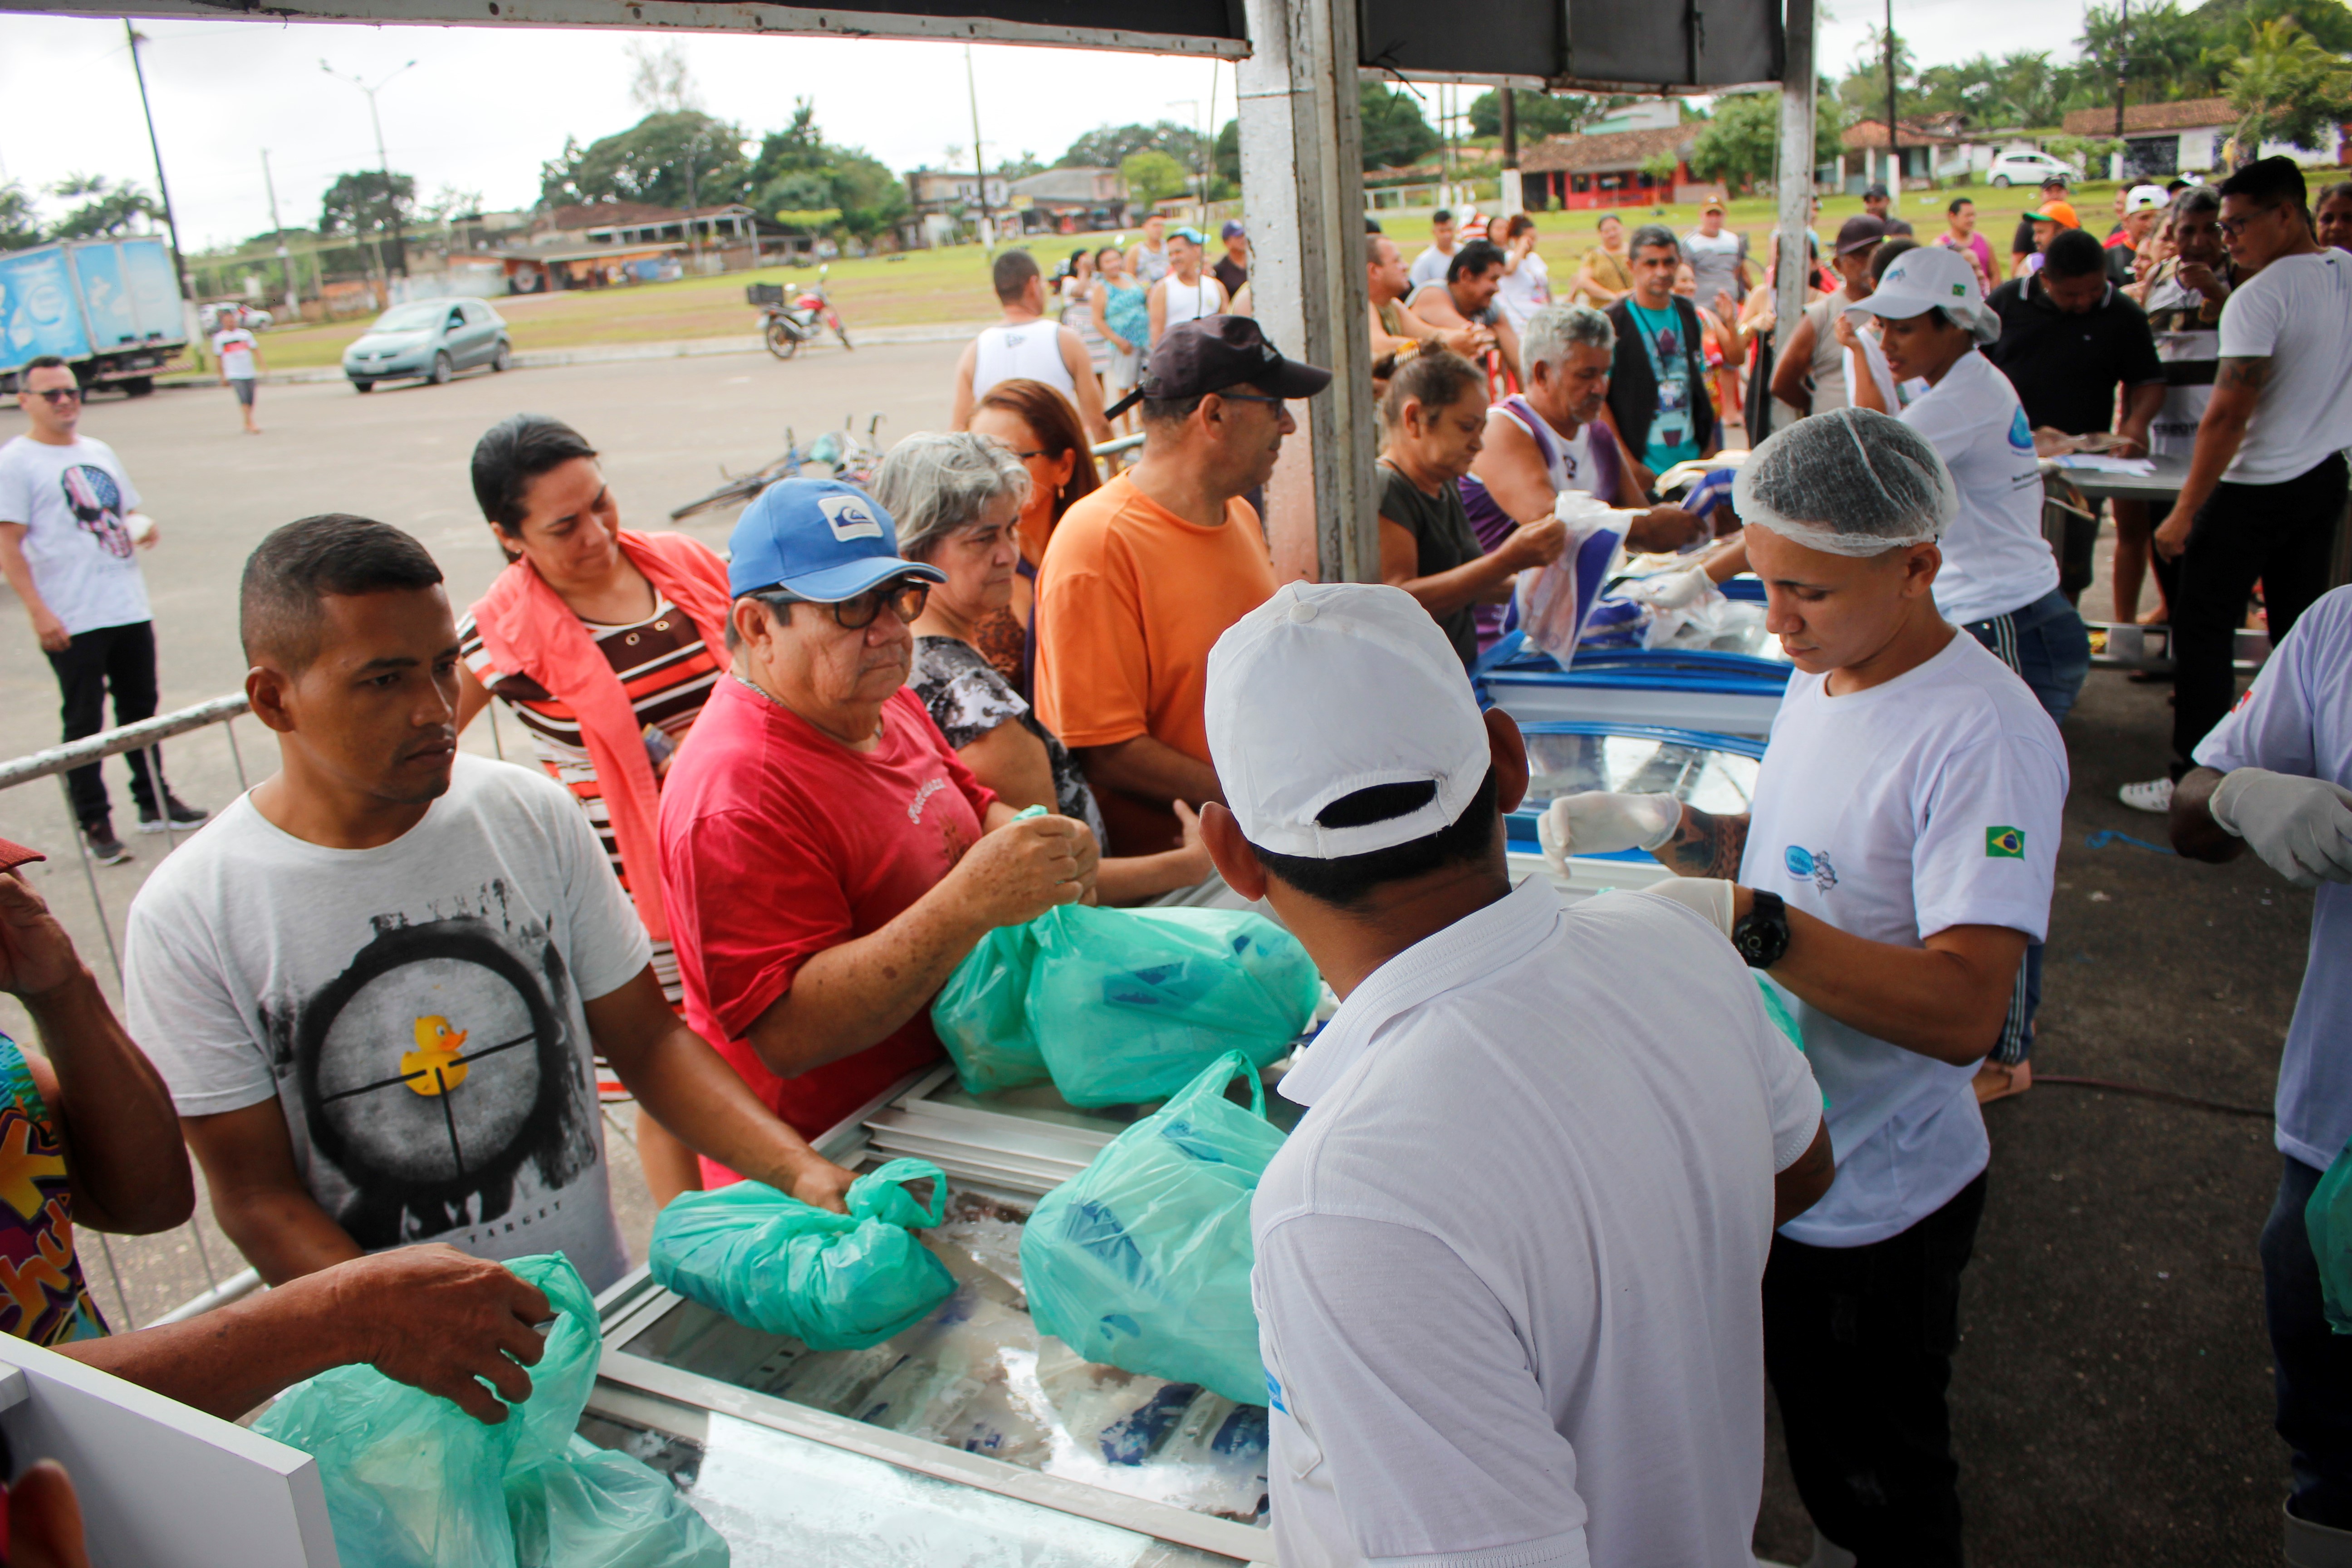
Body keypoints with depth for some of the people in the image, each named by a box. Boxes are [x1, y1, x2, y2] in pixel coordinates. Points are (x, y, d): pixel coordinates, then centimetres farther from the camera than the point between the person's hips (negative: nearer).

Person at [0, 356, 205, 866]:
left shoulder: (99, 452, 17)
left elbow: (129, 512, 28)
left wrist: (144, 527, 3)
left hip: (130, 608, 6)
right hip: (71, 621, -6)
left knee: (140, 709, 14)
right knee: (83, 723, 0)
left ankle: (155, 803, 27)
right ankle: (95, 823, 9)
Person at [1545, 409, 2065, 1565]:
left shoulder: (1983, 737, -26)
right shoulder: (1825, 677, 2)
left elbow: (1962, 1009, -33)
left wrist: (1746, 923, -41)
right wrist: (1665, 829, -2)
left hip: (1877, 1202, -7)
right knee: (1812, 1442, 27)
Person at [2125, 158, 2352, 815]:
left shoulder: (2260, 297, -20)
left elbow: (2229, 415, -22)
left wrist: (2185, 512, -17)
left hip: (2257, 488, -8)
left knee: (2203, 627, 0)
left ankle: (2194, 779, 2)